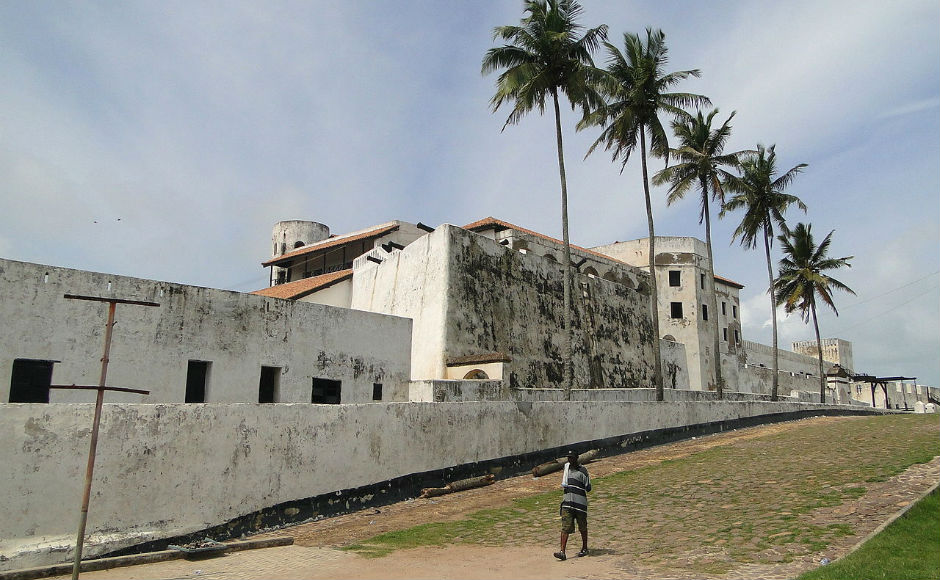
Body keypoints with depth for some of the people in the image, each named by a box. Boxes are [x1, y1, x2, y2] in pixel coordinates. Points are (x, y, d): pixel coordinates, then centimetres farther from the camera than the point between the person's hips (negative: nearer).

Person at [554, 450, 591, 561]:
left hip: (580, 502, -4)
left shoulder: (582, 470, -9)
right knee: (565, 527, -5)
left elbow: (588, 488, -10)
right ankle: (562, 552, -10)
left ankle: (584, 548, 29)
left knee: (582, 528, 11)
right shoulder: (566, 466, 10)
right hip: (567, 501, 4)